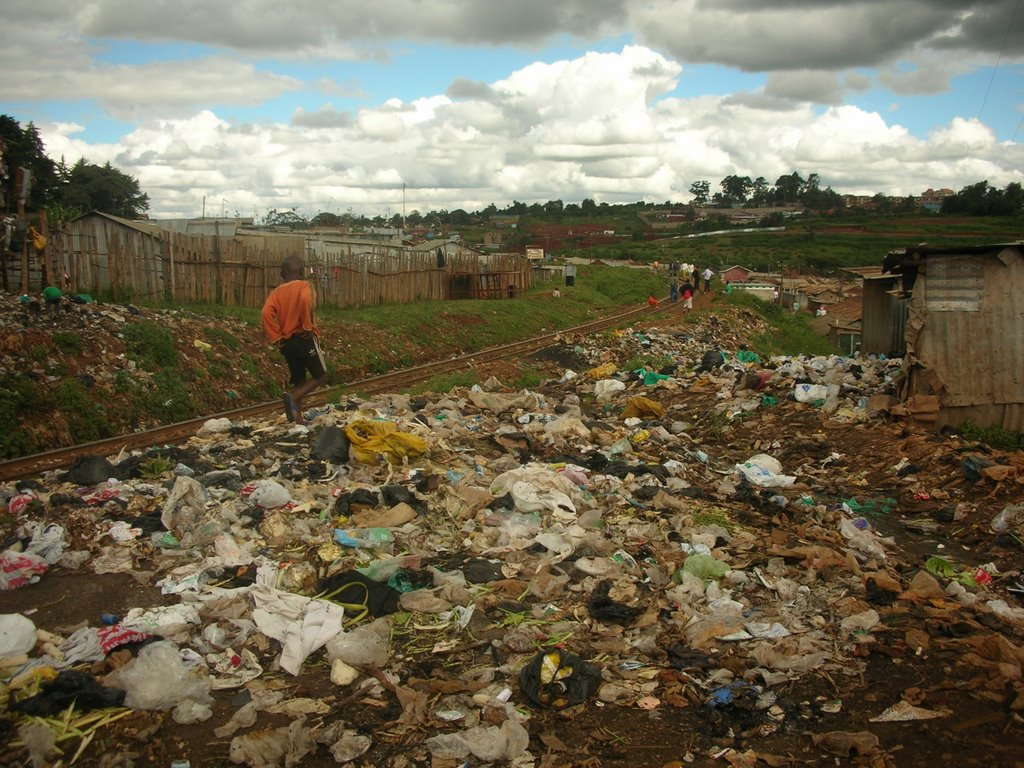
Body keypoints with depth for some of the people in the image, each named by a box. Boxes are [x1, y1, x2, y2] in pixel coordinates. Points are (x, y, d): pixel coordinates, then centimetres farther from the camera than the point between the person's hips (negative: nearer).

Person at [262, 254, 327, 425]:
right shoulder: (303, 286, -3)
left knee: (298, 382, 13)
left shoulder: (277, 292, 9)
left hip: (287, 342, 5)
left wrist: (276, 338, -1)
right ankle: (292, 397, -16)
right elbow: (305, 300, -27)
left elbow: (267, 313, -6)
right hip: (304, 339, -5)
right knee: (320, 376, 7)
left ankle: (298, 421, 7)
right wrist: (308, 327, -17)